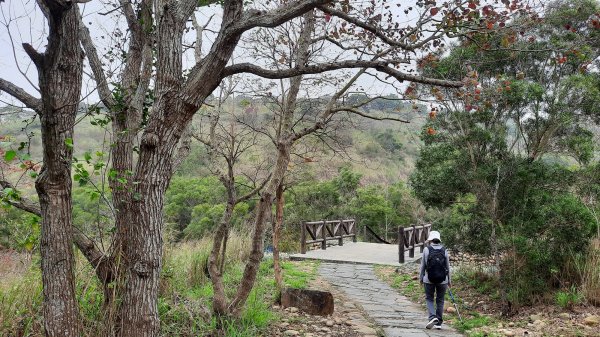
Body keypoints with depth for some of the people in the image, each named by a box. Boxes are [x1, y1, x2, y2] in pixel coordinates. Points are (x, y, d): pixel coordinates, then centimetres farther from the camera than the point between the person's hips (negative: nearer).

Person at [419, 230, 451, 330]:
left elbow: (423, 265, -2)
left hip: (429, 279, -2)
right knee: (440, 300, 13)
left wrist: (421, 278, 10)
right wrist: (449, 280, 15)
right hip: (442, 280, 2)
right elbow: (448, 267, 5)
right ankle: (438, 323, 16)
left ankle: (432, 317, -9)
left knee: (429, 299, 12)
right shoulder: (444, 250, 0)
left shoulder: (426, 249, -6)